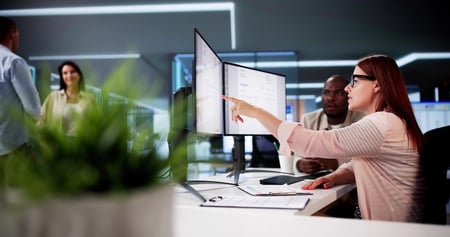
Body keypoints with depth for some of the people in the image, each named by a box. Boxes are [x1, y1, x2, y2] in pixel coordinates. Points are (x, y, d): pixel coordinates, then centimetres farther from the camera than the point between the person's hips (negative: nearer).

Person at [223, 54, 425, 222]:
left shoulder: (383, 124, -22)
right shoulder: (384, 122, 12)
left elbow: (310, 142, -26)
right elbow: (356, 165, 15)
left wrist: (256, 112, -19)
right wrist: (333, 177, -8)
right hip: (381, 224, 9)